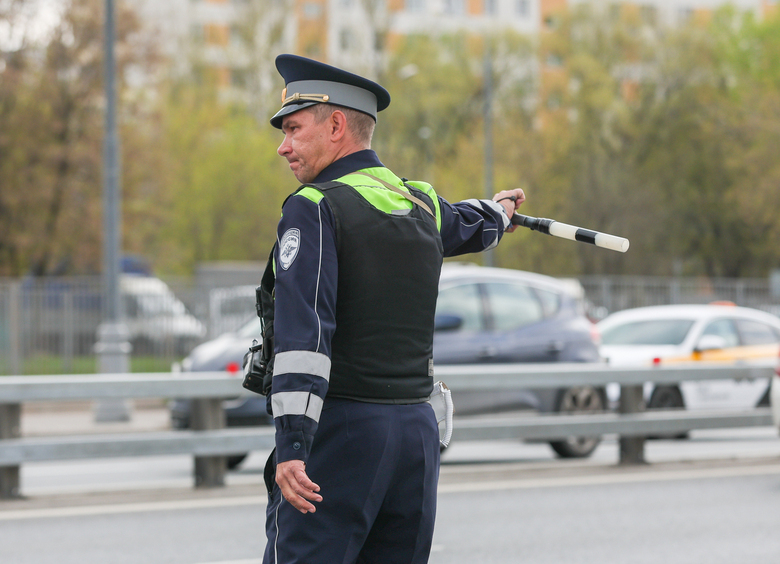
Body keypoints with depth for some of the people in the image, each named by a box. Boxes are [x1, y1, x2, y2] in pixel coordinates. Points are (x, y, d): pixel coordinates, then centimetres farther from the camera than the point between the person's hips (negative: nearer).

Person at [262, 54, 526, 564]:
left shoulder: (315, 207, -7)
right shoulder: (422, 205, 14)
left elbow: (304, 331, -18)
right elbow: (471, 225, 39)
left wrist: (292, 445, -24)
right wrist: (499, 212, 64)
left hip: (341, 427, -7)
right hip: (418, 428, 7)